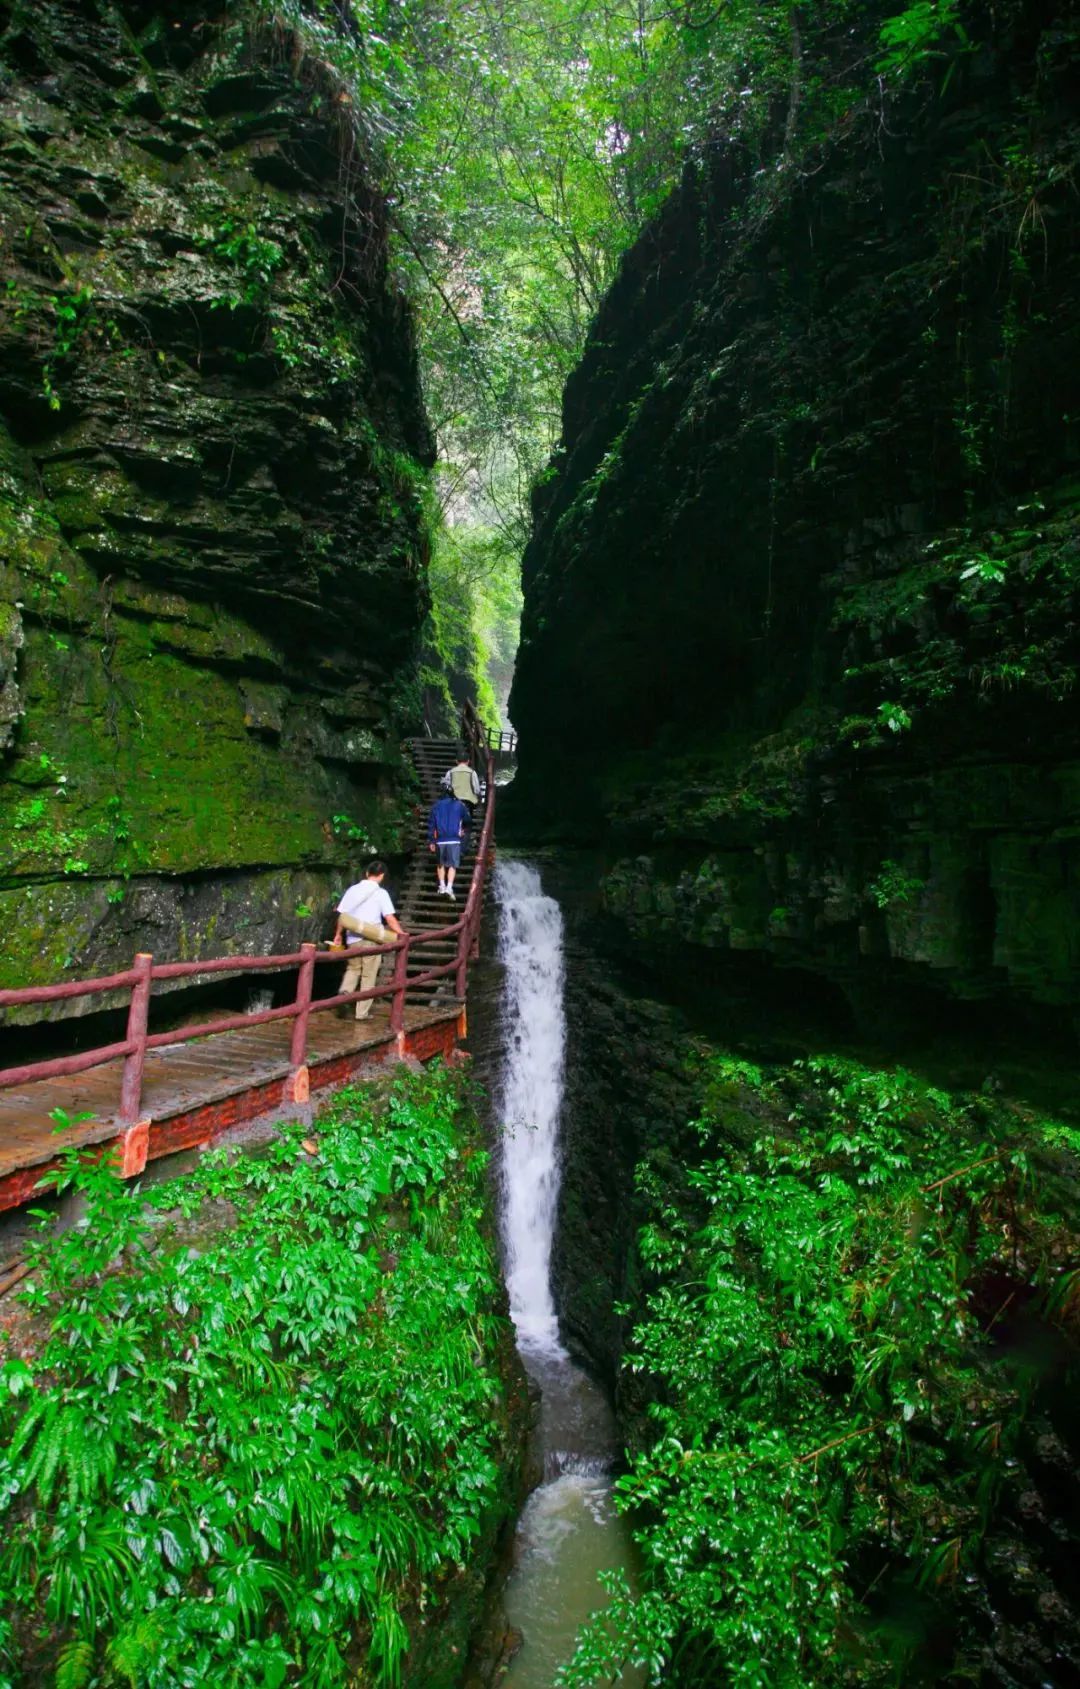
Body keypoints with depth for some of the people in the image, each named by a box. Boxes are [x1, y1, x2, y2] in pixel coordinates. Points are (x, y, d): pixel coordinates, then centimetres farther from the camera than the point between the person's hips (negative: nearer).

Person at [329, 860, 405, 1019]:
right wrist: (401, 934, -7)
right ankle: (362, 1012, 10)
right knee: (368, 976, 7)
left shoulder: (353, 890, 5)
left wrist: (338, 934, 17)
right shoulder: (381, 893, -7)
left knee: (353, 969, 23)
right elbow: (390, 918, -14)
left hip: (353, 939, 4)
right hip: (371, 940, -3)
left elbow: (342, 915, 6)